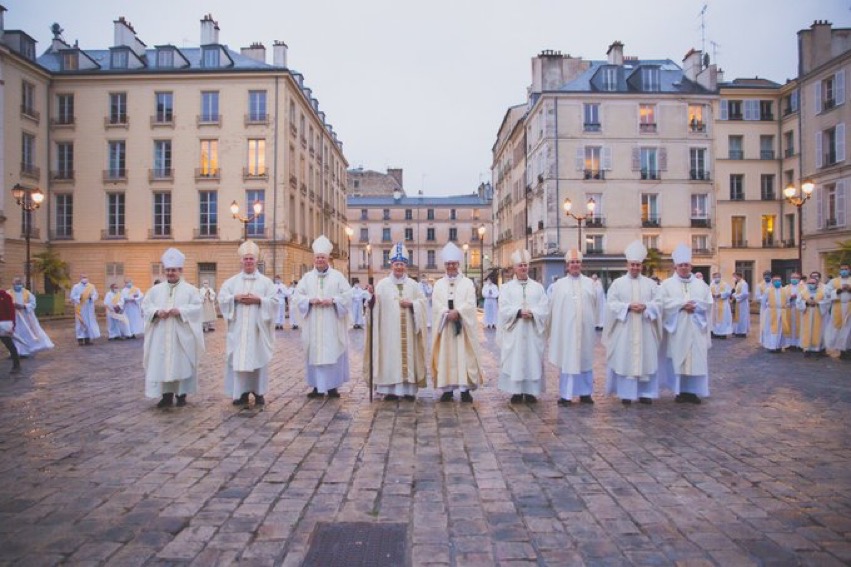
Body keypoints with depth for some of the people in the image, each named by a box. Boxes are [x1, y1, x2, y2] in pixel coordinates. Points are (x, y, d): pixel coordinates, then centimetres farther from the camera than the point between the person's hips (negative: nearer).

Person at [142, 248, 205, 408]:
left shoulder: (190, 289, 2)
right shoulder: (156, 289, 11)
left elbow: (197, 308, -6)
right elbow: (145, 306, 7)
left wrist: (180, 311, -20)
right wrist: (157, 312, -13)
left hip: (182, 336, -3)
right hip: (161, 336, 3)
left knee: (182, 363, 1)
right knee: (162, 363, 2)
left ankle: (182, 395, 10)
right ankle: (166, 395, 10)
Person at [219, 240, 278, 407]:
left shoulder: (266, 281, 4)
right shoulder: (232, 281, 10)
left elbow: (274, 301, -2)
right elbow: (222, 297, 5)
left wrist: (258, 300, -15)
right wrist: (235, 298, -11)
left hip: (257, 328, -1)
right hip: (238, 328, 2)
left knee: (258, 358, 0)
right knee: (239, 358, 0)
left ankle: (259, 392, 9)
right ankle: (242, 392, 8)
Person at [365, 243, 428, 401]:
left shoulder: (413, 284, 9)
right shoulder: (383, 284, 4)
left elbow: (423, 302, 6)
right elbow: (376, 305, -3)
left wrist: (411, 304, -11)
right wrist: (371, 295, -22)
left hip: (407, 329, 1)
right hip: (389, 329, -1)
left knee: (408, 354, 1)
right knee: (390, 355, -2)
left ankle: (409, 389, 7)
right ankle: (391, 389, 4)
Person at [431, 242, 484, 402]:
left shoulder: (467, 283, 7)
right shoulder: (438, 284, 11)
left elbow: (470, 304, -5)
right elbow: (436, 305, 0)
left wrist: (457, 311, -20)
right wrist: (447, 313, -17)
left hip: (462, 325, -1)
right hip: (444, 326, 1)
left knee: (463, 355, -3)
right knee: (445, 355, 0)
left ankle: (465, 389, 1)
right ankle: (447, 389, 6)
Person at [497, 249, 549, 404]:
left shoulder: (538, 287, 9)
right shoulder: (507, 287, 5)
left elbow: (544, 309, 0)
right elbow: (504, 309, -5)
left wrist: (532, 313, -17)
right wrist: (519, 312, -19)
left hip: (533, 332, 1)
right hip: (514, 332, -1)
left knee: (533, 360, 2)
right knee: (514, 360, -1)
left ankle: (531, 391, 9)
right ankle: (516, 391, 6)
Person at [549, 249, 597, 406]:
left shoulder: (590, 283, 8)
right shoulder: (559, 284, 3)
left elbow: (595, 305, 10)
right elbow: (554, 308, 2)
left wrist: (595, 325, 6)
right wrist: (555, 330, -2)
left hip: (585, 329, 2)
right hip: (566, 329, -2)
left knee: (585, 359, 8)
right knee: (567, 360, 0)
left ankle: (585, 393, 18)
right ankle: (565, 395, 5)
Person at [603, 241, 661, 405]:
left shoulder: (651, 284, 9)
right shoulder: (617, 283, 3)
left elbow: (658, 303, 3)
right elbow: (611, 303, -4)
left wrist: (645, 306, -15)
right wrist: (628, 306, -17)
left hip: (644, 330, 2)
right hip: (624, 329, -2)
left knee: (645, 359, 4)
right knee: (624, 359, -1)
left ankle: (645, 393, 13)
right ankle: (626, 393, 5)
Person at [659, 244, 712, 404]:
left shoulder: (701, 284, 12)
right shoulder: (667, 284, 3)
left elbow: (708, 303, 4)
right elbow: (664, 303, -9)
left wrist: (694, 305, -12)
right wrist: (682, 304, -16)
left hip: (696, 328, 3)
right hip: (676, 329, -2)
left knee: (696, 359, 2)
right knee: (678, 359, -2)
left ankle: (693, 391, 9)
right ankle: (680, 391, 4)